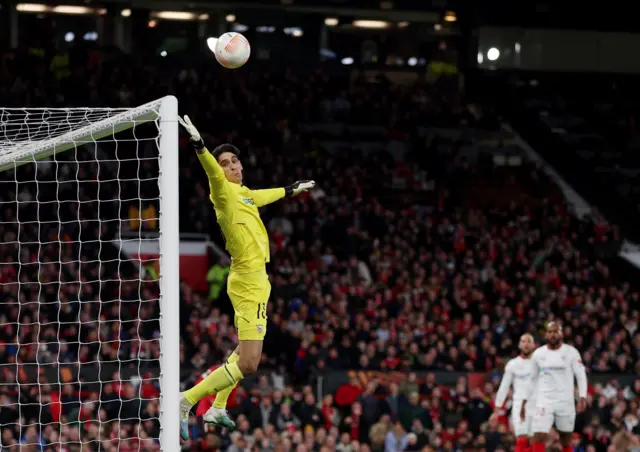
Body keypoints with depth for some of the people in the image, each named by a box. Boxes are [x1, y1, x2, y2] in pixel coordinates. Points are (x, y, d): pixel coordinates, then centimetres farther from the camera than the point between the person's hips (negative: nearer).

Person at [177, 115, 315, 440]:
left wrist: (293, 190, 52)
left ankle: (217, 408, 34)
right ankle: (186, 401, -13)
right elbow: (212, 171, -35)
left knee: (244, 353, 24)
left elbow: (264, 196, 35)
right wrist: (198, 144, -55)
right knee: (248, 364, -15)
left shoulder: (243, 192, 12)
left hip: (254, 278, 10)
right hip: (249, 282, -10)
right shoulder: (223, 191, -13)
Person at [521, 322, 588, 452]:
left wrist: (582, 398, -15)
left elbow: (581, 376, -2)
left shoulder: (571, 352, -3)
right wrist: (524, 402, 11)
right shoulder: (538, 354, 5)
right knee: (539, 438, -14)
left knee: (566, 440, 10)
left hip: (566, 402, -1)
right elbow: (531, 379, 14)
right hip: (544, 401, 1)